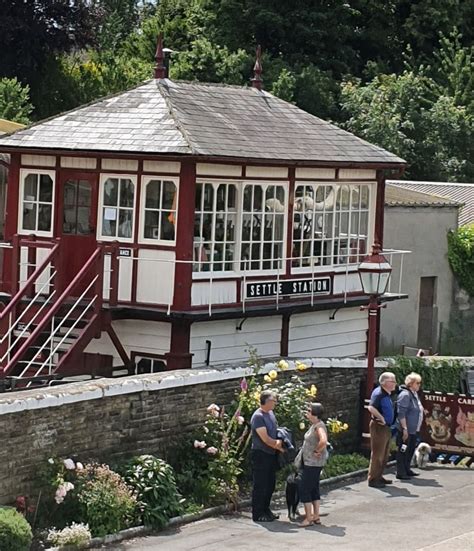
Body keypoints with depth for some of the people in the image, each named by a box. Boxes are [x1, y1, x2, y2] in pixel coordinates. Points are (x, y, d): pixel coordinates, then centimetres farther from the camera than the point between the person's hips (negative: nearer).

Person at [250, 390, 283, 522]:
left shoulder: (270, 413, 9)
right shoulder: (258, 417, -19)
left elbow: (275, 431, 20)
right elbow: (265, 439, -21)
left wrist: (279, 441, 0)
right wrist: (279, 447, -11)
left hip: (271, 454, 9)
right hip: (260, 455, -9)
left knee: (270, 484, 15)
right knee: (260, 485, -3)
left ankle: (265, 510, 26)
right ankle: (257, 514, 3)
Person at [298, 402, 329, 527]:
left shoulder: (319, 426, -20)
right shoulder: (314, 425, 10)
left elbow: (323, 441, -38)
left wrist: (317, 451, -23)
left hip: (313, 463, -10)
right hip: (310, 462, 10)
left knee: (304, 489, -6)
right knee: (314, 489, 14)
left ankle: (309, 518, -2)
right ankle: (316, 516, 20)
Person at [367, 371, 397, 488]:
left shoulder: (387, 394, 12)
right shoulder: (378, 393, -18)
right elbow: (371, 408, -33)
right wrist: (381, 418, -24)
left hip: (386, 427, 10)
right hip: (379, 426, -10)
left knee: (385, 455, 17)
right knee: (377, 454, -6)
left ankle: (379, 477, 27)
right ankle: (373, 479, -1)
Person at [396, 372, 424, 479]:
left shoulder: (414, 394, 13)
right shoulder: (405, 395, -17)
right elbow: (401, 413, -21)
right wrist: (405, 428, -22)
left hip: (414, 430, 10)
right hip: (406, 430, -10)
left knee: (411, 450, 17)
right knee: (403, 451, -3)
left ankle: (407, 470, 29)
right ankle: (401, 473, 2)